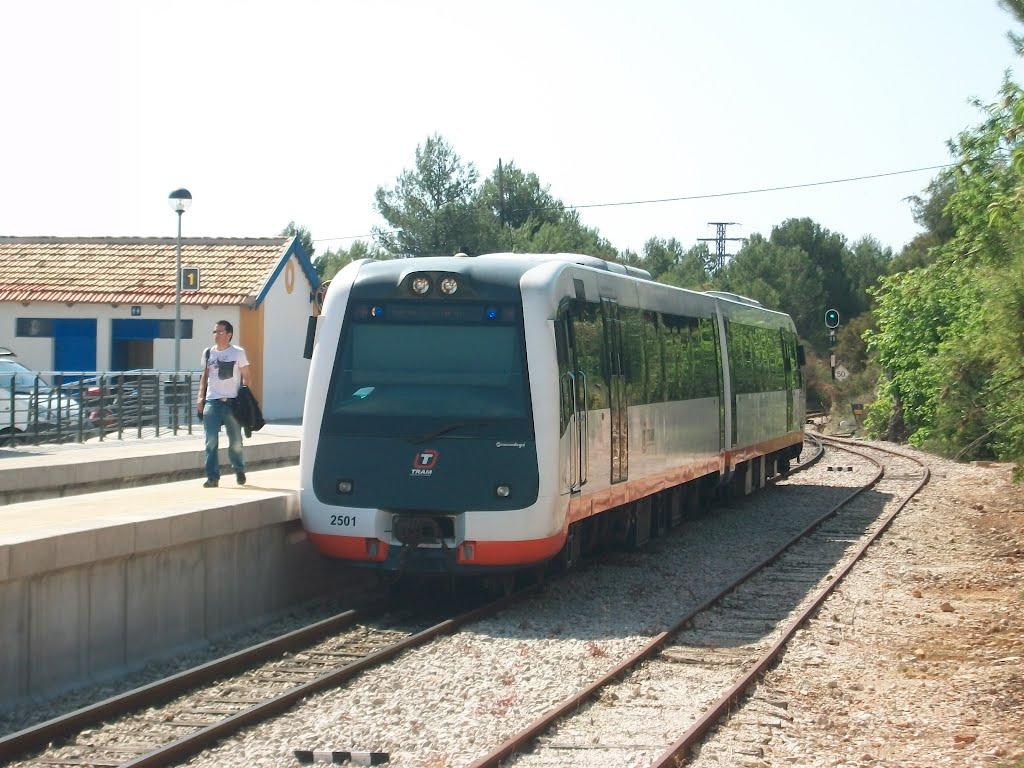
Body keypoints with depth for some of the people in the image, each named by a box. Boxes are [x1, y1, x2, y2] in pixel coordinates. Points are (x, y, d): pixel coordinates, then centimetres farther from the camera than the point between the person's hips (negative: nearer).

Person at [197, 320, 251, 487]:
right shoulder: (208, 353, 9)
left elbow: (245, 376, 3)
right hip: (212, 401, 2)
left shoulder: (238, 353, 0)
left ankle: (239, 470, 31)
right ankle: (212, 477, -2)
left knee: (235, 441, 8)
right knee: (211, 441, -5)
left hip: (232, 402, -2)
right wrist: (200, 396, 6)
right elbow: (204, 375, 17)